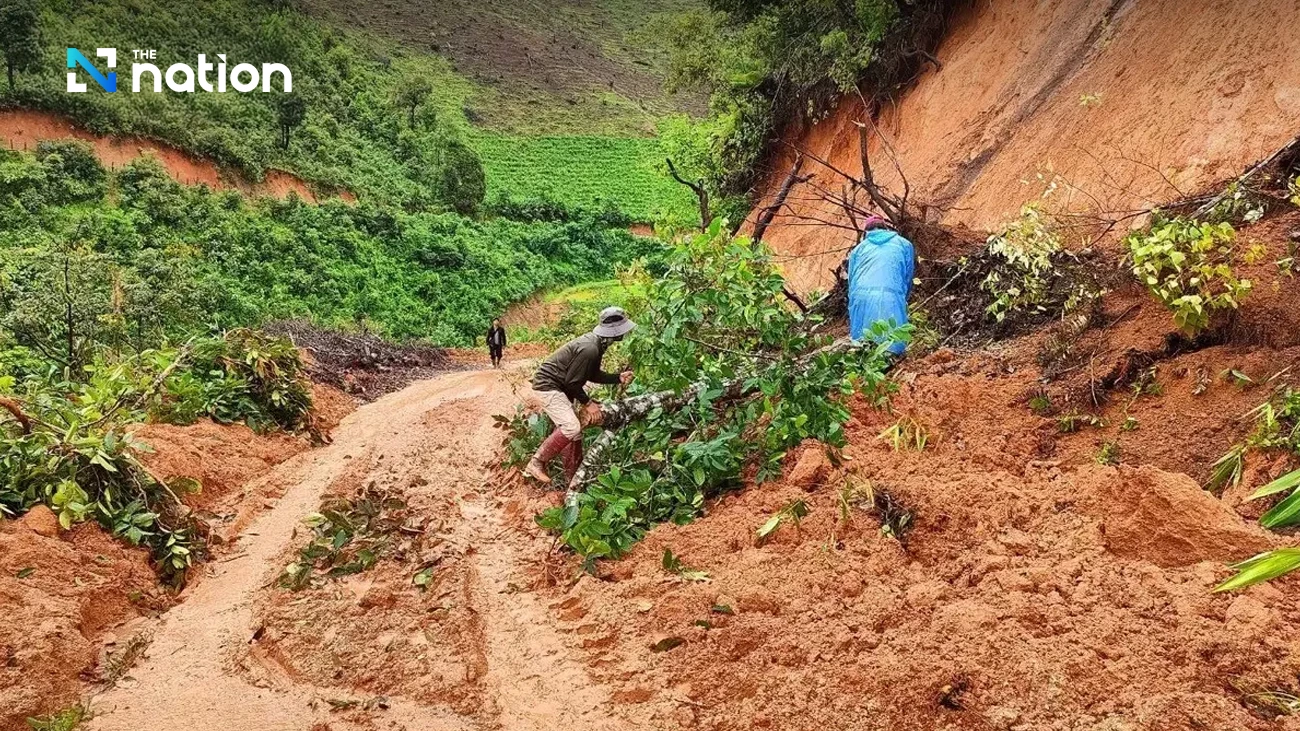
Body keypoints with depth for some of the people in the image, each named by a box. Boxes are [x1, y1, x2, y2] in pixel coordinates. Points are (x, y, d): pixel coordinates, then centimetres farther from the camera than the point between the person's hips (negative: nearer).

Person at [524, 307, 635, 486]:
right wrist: (588, 403, -11)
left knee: (573, 429, 11)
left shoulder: (597, 344, 3)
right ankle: (536, 464, -12)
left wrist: (618, 378, 2)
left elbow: (592, 375, 14)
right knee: (571, 427, -22)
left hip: (559, 386, 11)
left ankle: (574, 478, 20)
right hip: (547, 385, -11)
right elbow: (572, 382, -22)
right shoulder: (589, 349, -28)